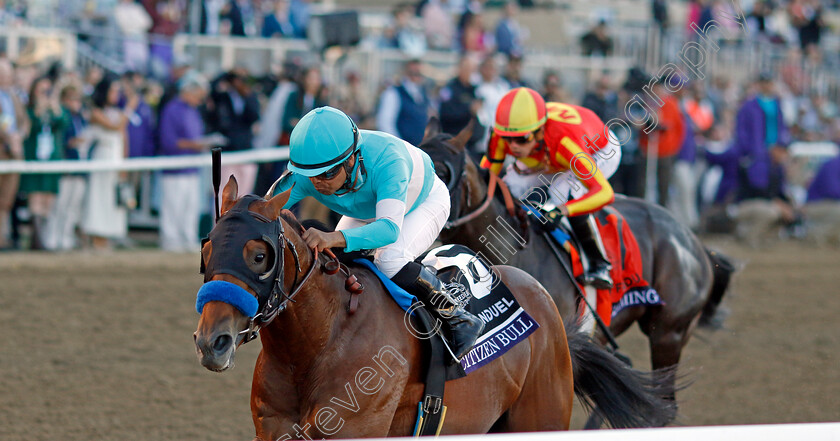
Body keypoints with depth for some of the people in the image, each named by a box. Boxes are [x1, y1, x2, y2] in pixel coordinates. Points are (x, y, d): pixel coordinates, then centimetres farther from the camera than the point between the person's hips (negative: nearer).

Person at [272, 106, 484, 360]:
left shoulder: (385, 160, -46)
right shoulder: (303, 176, -33)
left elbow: (390, 228, -56)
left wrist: (334, 238, -72)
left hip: (424, 202, -6)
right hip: (367, 212, 6)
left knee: (390, 259, -32)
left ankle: (459, 320, -16)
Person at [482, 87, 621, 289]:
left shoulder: (564, 140, -47)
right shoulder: (502, 135, -33)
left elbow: (603, 192, -51)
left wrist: (563, 210, -64)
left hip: (601, 153, -5)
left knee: (564, 190, -32)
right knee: (509, 188, -13)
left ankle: (599, 265, -16)